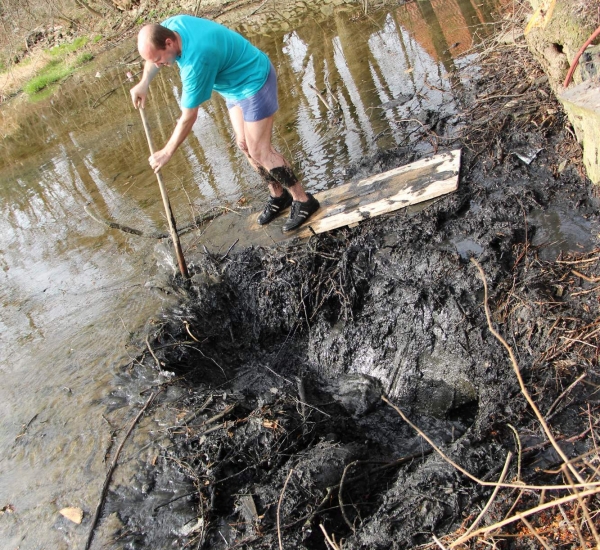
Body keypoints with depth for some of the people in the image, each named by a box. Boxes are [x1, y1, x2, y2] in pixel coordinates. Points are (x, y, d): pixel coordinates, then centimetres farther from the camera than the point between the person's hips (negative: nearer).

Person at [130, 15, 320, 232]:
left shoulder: (195, 60, -37)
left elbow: (188, 118, -28)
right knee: (244, 144, 10)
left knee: (259, 151, -9)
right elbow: (153, 57, 14)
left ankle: (303, 200, 4)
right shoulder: (171, 26, -13)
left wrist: (166, 153, -19)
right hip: (235, 85, 9)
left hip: (255, 81, -9)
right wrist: (143, 84, 1)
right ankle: (278, 195, 23)